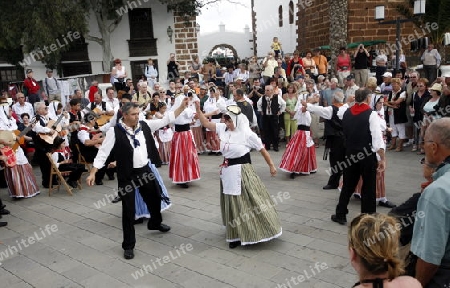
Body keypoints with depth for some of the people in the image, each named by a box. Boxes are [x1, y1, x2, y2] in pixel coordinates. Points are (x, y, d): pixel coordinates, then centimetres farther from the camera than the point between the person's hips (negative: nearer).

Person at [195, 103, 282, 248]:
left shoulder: (246, 133, -14)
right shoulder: (222, 128, 1)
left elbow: (262, 149, -7)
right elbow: (206, 123, 8)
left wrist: (271, 166, -2)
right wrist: (198, 109, -4)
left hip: (242, 170, -6)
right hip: (227, 171, 6)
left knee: (250, 202, -2)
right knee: (233, 205, 16)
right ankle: (237, 235, 32)